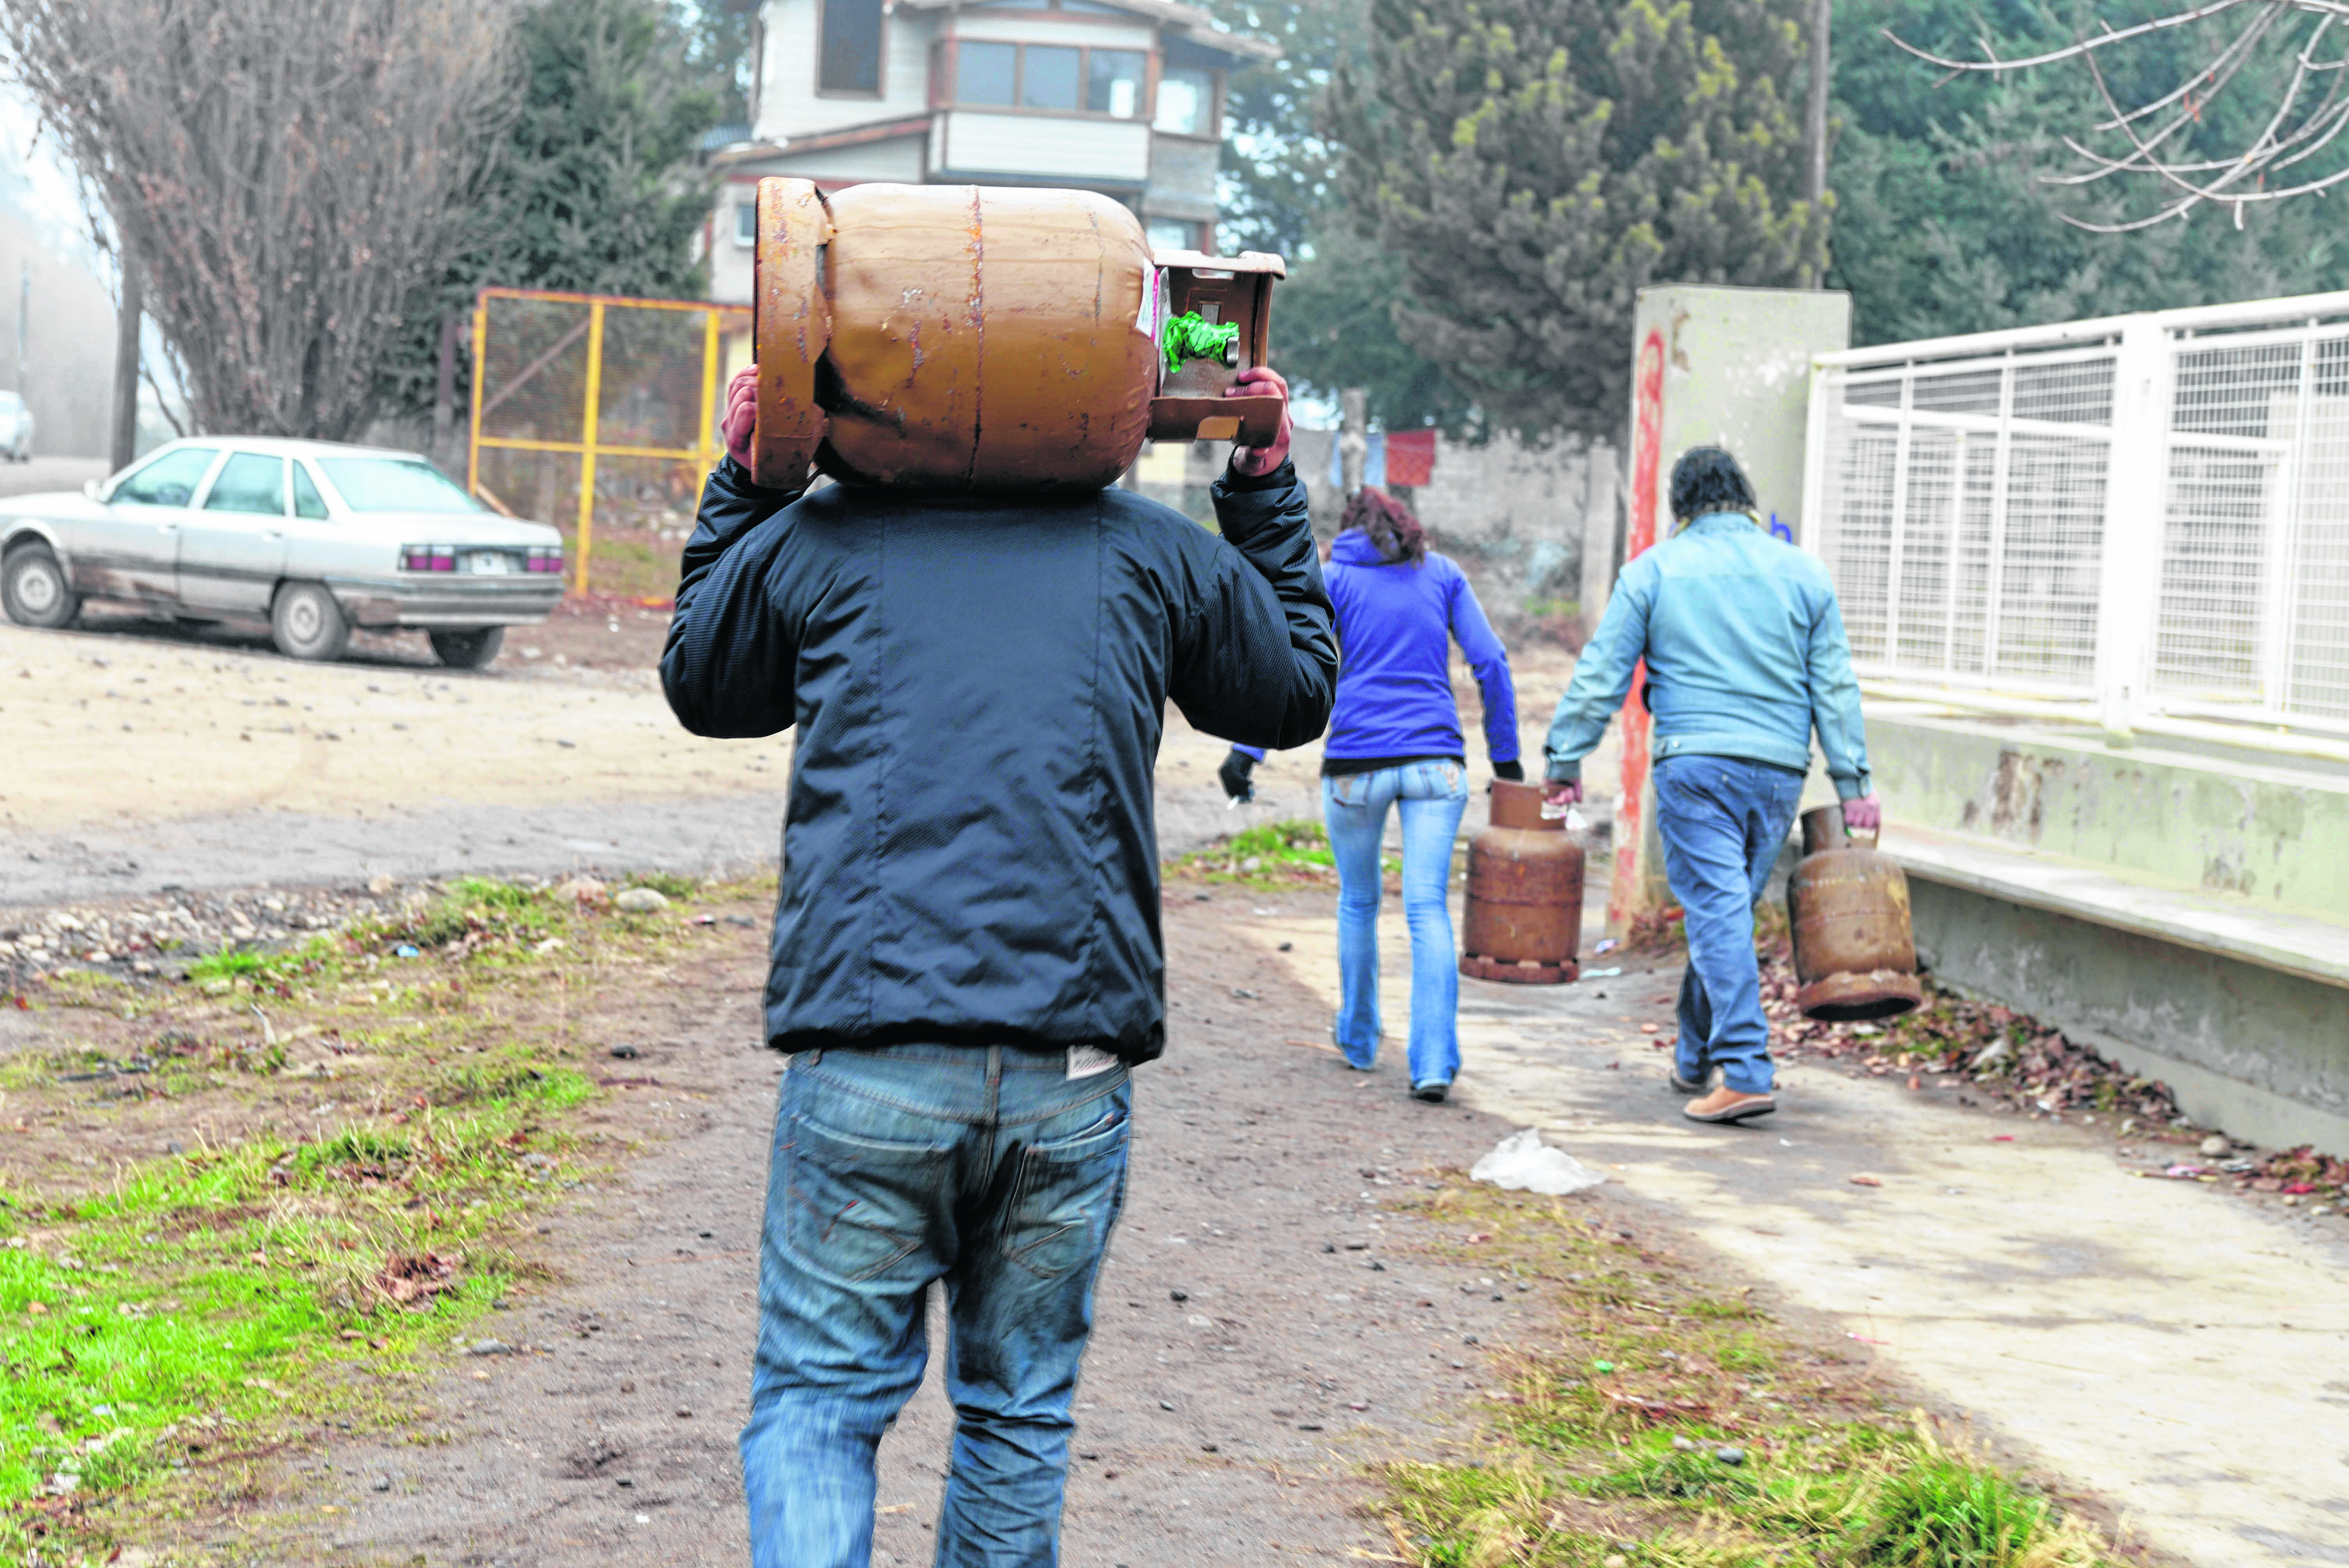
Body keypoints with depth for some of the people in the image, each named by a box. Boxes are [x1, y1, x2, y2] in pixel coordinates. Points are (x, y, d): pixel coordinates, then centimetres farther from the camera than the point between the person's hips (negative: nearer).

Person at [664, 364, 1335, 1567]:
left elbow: (701, 687, 26)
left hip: (863, 1073, -1)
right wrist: (1266, 489, 32)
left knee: (815, 1397, 8)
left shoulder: (808, 541, 6)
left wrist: (736, 487, 31)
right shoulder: (1152, 554, 7)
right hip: (1072, 1078, 1)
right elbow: (1298, 693, 25)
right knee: (1019, 1414, 16)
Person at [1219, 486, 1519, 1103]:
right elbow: (1491, 662, 7)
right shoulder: (1443, 573, 12)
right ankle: (1435, 1063, -14)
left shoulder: (1335, 578, 6)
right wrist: (1505, 754, 13)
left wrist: (1247, 750, -11)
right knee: (1428, 908, -3)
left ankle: (1359, 1040, 30)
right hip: (1435, 761, 1)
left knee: (1359, 901, 18)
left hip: (1356, 762, -1)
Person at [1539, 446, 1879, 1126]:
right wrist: (1853, 784, 12)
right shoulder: (1802, 572, 10)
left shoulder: (1655, 569, 2)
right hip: (1780, 769, 4)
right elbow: (1834, 687, 9)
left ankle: (1744, 1071, -18)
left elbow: (1601, 674, 2)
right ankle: (1694, 1060, 25)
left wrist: (1564, 759, 9)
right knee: (1728, 909, 15)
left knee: (1717, 911, -7)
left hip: (1695, 764, -4)